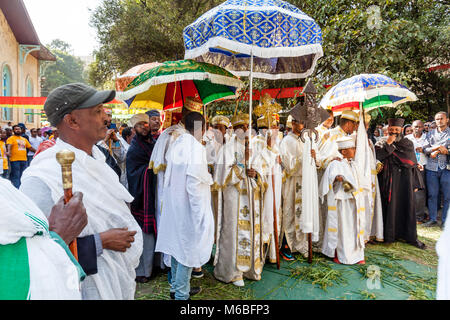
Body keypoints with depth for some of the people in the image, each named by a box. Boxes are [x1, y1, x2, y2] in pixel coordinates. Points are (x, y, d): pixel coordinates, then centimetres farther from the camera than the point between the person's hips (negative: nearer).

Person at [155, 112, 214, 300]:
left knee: (178, 245, 20)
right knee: (188, 249, 7)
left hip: (174, 205, 8)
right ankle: (181, 294, 21)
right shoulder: (196, 149, -20)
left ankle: (175, 287, 37)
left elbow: (169, 175, 9)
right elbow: (193, 186, -23)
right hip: (189, 207, -8)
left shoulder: (176, 145, 3)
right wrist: (199, 216, -16)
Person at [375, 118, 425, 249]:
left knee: (408, 207, 4)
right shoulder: (381, 143, 5)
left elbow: (413, 163, 9)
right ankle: (389, 235, 10)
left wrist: (415, 183, 3)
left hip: (405, 180, 2)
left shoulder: (407, 143, 11)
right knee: (390, 207, -1)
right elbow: (377, 157, -13)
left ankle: (411, 236, 12)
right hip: (389, 181, -2)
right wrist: (388, 144, -12)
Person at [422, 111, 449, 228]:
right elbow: (425, 149, 5)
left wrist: (441, 150, -10)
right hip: (432, 167, 2)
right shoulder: (431, 133, 15)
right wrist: (437, 147, -9)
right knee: (432, 195, 5)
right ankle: (433, 219, 13)